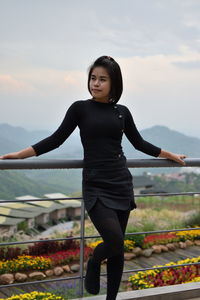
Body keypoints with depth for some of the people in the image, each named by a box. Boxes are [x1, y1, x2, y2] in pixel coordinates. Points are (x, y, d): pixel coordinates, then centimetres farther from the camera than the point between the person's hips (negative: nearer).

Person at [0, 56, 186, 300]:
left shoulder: (122, 112, 8)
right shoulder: (80, 108, 0)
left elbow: (139, 143, 20)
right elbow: (56, 139, 1)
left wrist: (171, 156, 26)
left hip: (122, 184, 4)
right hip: (96, 187, -3)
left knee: (118, 248, 6)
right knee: (115, 242, -17)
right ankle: (93, 264, 18)